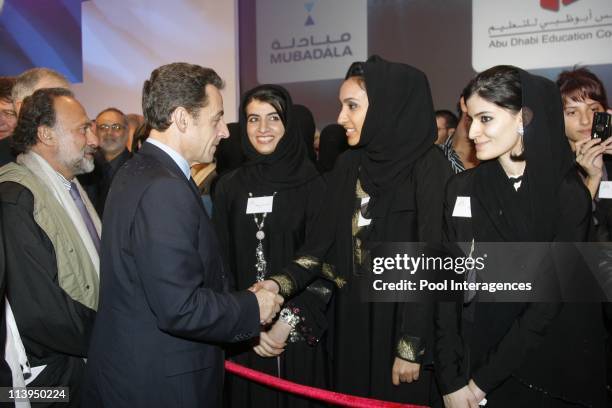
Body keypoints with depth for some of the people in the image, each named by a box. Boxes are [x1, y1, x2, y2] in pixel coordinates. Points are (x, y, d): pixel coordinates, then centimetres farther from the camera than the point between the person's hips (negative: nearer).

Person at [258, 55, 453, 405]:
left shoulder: (429, 167, -13)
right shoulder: (350, 165, 6)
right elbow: (324, 241, 3)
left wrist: (411, 347, -16)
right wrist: (280, 282, -12)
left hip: (403, 321, -6)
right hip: (352, 319, 6)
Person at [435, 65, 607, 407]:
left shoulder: (569, 195, -11)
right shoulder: (461, 189, -1)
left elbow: (551, 297, -15)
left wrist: (483, 379, -16)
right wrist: (451, 379, -10)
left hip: (554, 372, -2)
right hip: (475, 355, 3)